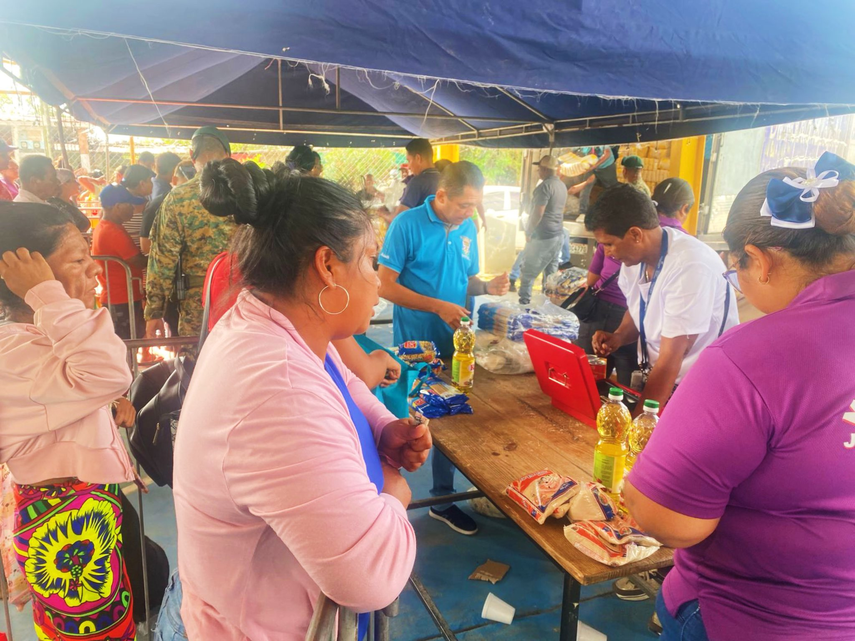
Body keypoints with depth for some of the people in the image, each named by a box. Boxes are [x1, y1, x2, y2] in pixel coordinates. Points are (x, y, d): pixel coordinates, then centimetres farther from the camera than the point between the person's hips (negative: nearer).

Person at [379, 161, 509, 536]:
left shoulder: (467, 229, 5)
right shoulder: (408, 224, -12)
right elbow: (386, 285, -14)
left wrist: (488, 287, -7)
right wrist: (438, 306, -20)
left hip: (453, 344, 5)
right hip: (414, 346, -5)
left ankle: (443, 500, 31)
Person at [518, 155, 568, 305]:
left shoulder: (545, 186, -16)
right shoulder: (562, 186, 12)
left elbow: (538, 213, -20)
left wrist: (528, 232, -9)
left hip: (542, 237, -9)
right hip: (558, 235, 9)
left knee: (527, 271, -1)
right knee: (551, 272, 13)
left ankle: (524, 302, 1)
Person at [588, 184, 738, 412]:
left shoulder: (689, 266, -25)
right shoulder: (635, 254, -4)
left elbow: (671, 360, -24)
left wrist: (639, 421, -22)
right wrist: (619, 337, -4)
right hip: (653, 376, 6)